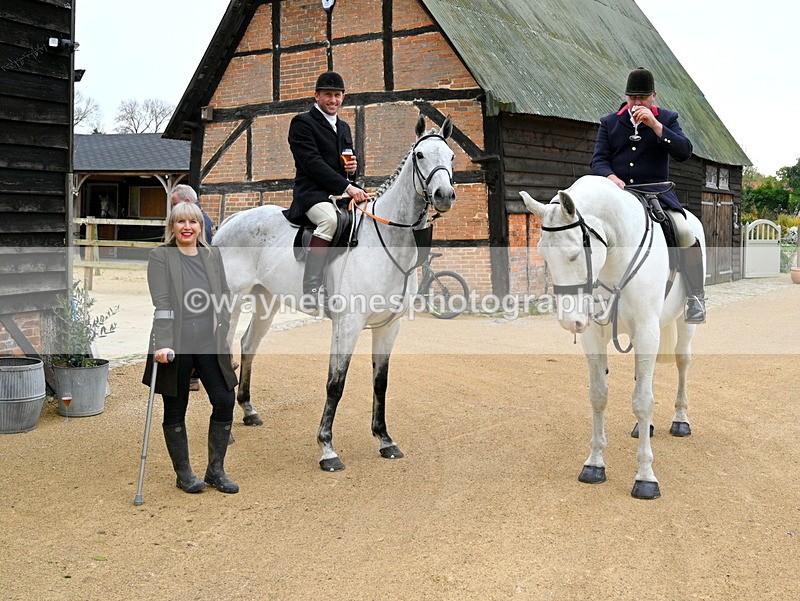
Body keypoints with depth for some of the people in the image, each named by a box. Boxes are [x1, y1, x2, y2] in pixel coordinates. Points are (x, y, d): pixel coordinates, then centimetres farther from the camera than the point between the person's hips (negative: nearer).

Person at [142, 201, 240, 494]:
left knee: (225, 401, -1)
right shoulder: (160, 256, -3)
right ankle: (183, 473, 23)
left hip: (209, 343, 4)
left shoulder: (213, 255, 11)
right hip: (175, 345, -4)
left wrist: (221, 329, 2)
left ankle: (216, 470, 16)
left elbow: (225, 297, 14)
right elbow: (161, 303, -13)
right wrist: (163, 344, -21)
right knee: (175, 410, 7)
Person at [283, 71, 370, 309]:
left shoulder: (344, 127, 23)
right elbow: (313, 163, -15)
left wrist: (354, 167, 3)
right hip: (312, 192, -8)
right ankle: (312, 289, -39)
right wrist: (346, 187, -24)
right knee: (330, 218, -37)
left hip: (341, 192, 8)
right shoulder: (303, 122, -2)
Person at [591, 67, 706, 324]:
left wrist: (655, 125, -16)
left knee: (685, 233, -25)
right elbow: (599, 159, 5)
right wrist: (610, 177, -18)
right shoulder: (609, 123, 12)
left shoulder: (667, 119, 8)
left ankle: (696, 298, -11)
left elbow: (684, 152, -6)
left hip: (657, 194, -2)